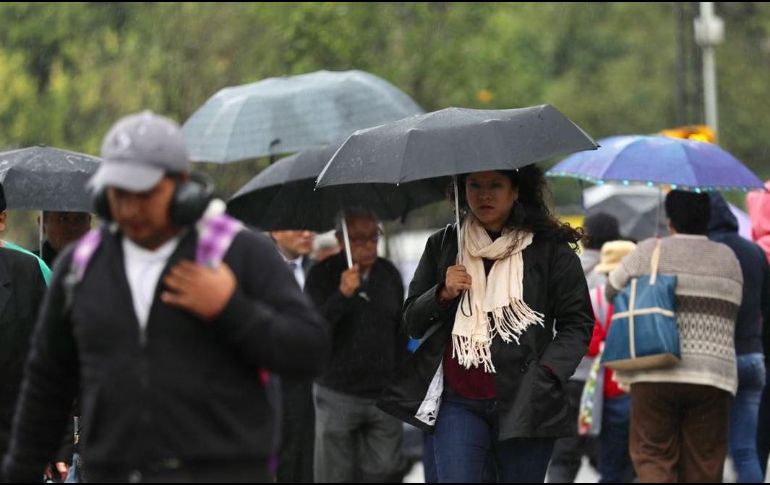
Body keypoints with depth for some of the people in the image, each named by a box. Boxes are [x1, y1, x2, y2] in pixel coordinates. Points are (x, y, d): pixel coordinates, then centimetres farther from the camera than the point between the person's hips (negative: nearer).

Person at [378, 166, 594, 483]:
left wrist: (547, 373, -11)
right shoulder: (442, 246, 13)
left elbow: (578, 322, 3)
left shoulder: (549, 249, 4)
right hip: (459, 404, 2)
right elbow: (412, 323, 16)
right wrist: (443, 295, -5)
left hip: (523, 404, -2)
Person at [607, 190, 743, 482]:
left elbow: (613, 291, 14)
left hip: (656, 376, -2)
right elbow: (731, 311, 11)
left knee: (652, 458, 4)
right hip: (713, 376, 2)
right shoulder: (728, 259, 10)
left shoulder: (649, 253, 2)